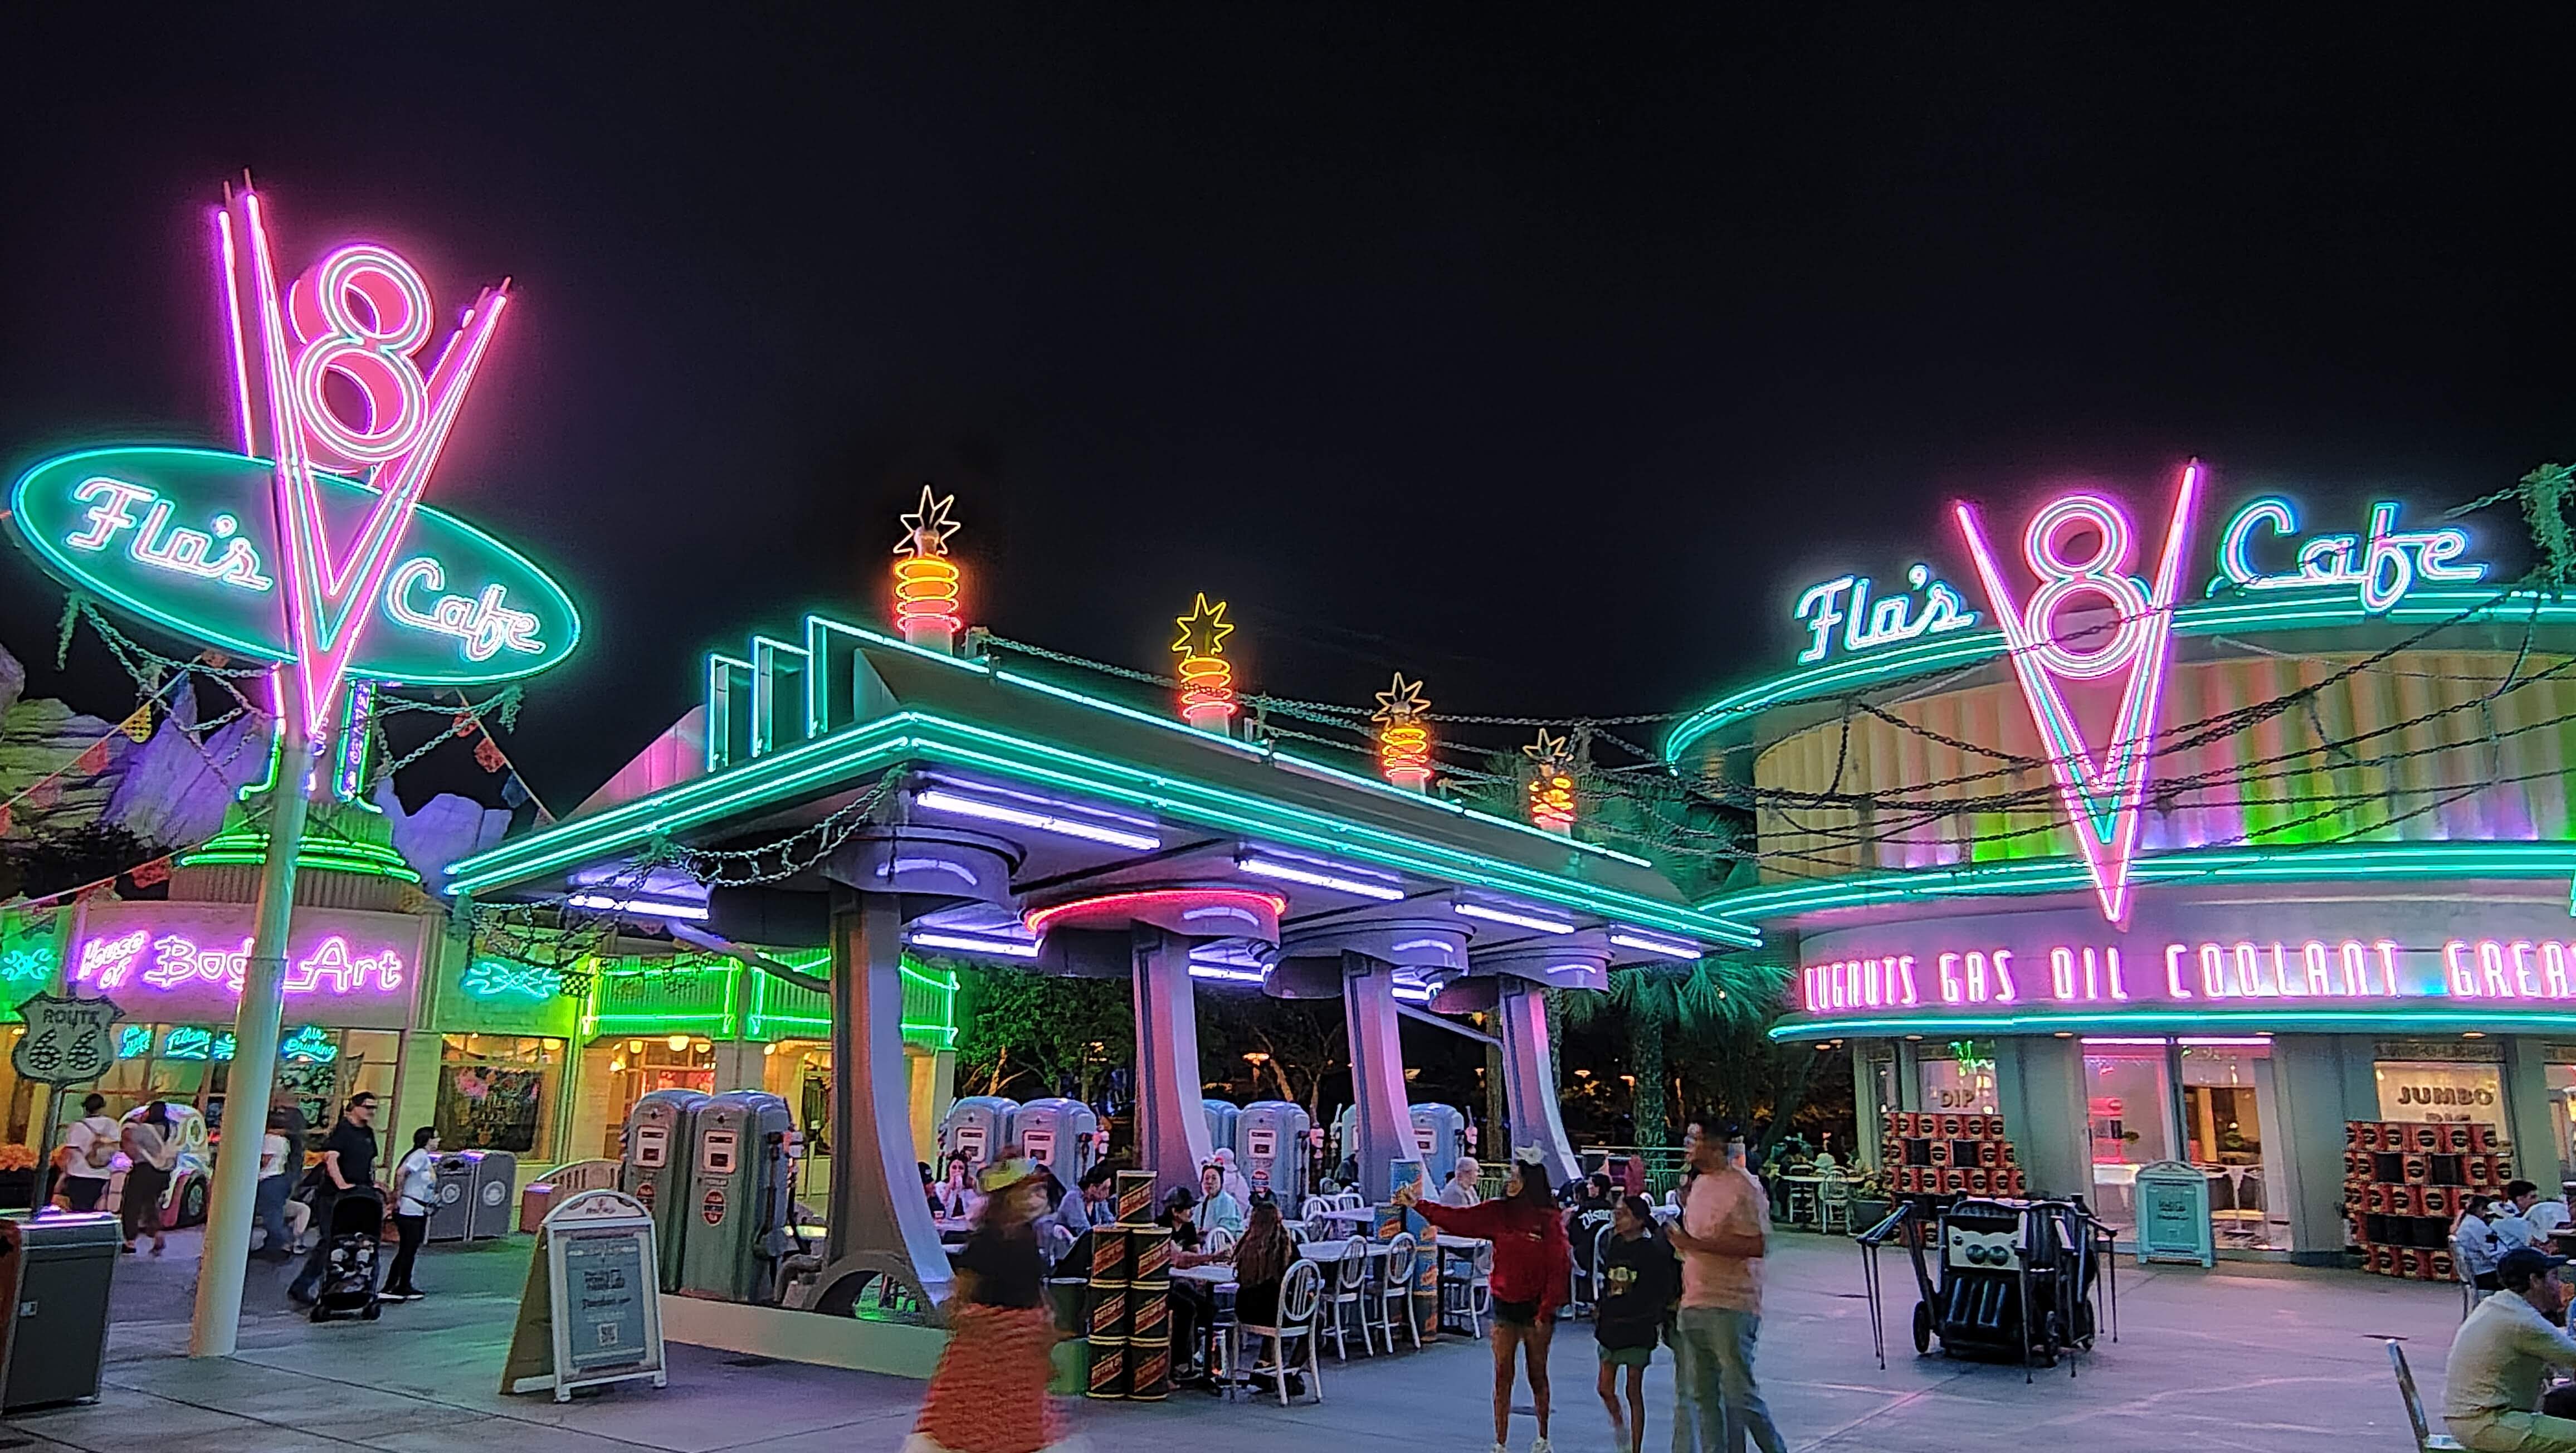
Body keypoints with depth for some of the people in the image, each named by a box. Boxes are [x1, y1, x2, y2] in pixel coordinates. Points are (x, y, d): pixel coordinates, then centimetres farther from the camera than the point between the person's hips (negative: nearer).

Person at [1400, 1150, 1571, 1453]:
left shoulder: (1549, 1221, -11)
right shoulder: (1497, 1212, -1)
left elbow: (1559, 1269, -11)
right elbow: (1456, 1218, -5)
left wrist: (1546, 1312, -13)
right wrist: (1417, 1204, -13)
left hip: (1535, 1308, -3)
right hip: (1505, 1305, 3)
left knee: (1537, 1374, 11)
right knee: (1502, 1376, 5)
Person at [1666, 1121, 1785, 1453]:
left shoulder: (1743, 1187, -13)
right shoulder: (1699, 1183, 15)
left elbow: (1756, 1245, -20)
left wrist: (1696, 1244, -22)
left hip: (1730, 1305, -8)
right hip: (1694, 1304, 9)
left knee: (1739, 1393, -3)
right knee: (1703, 1395, 13)